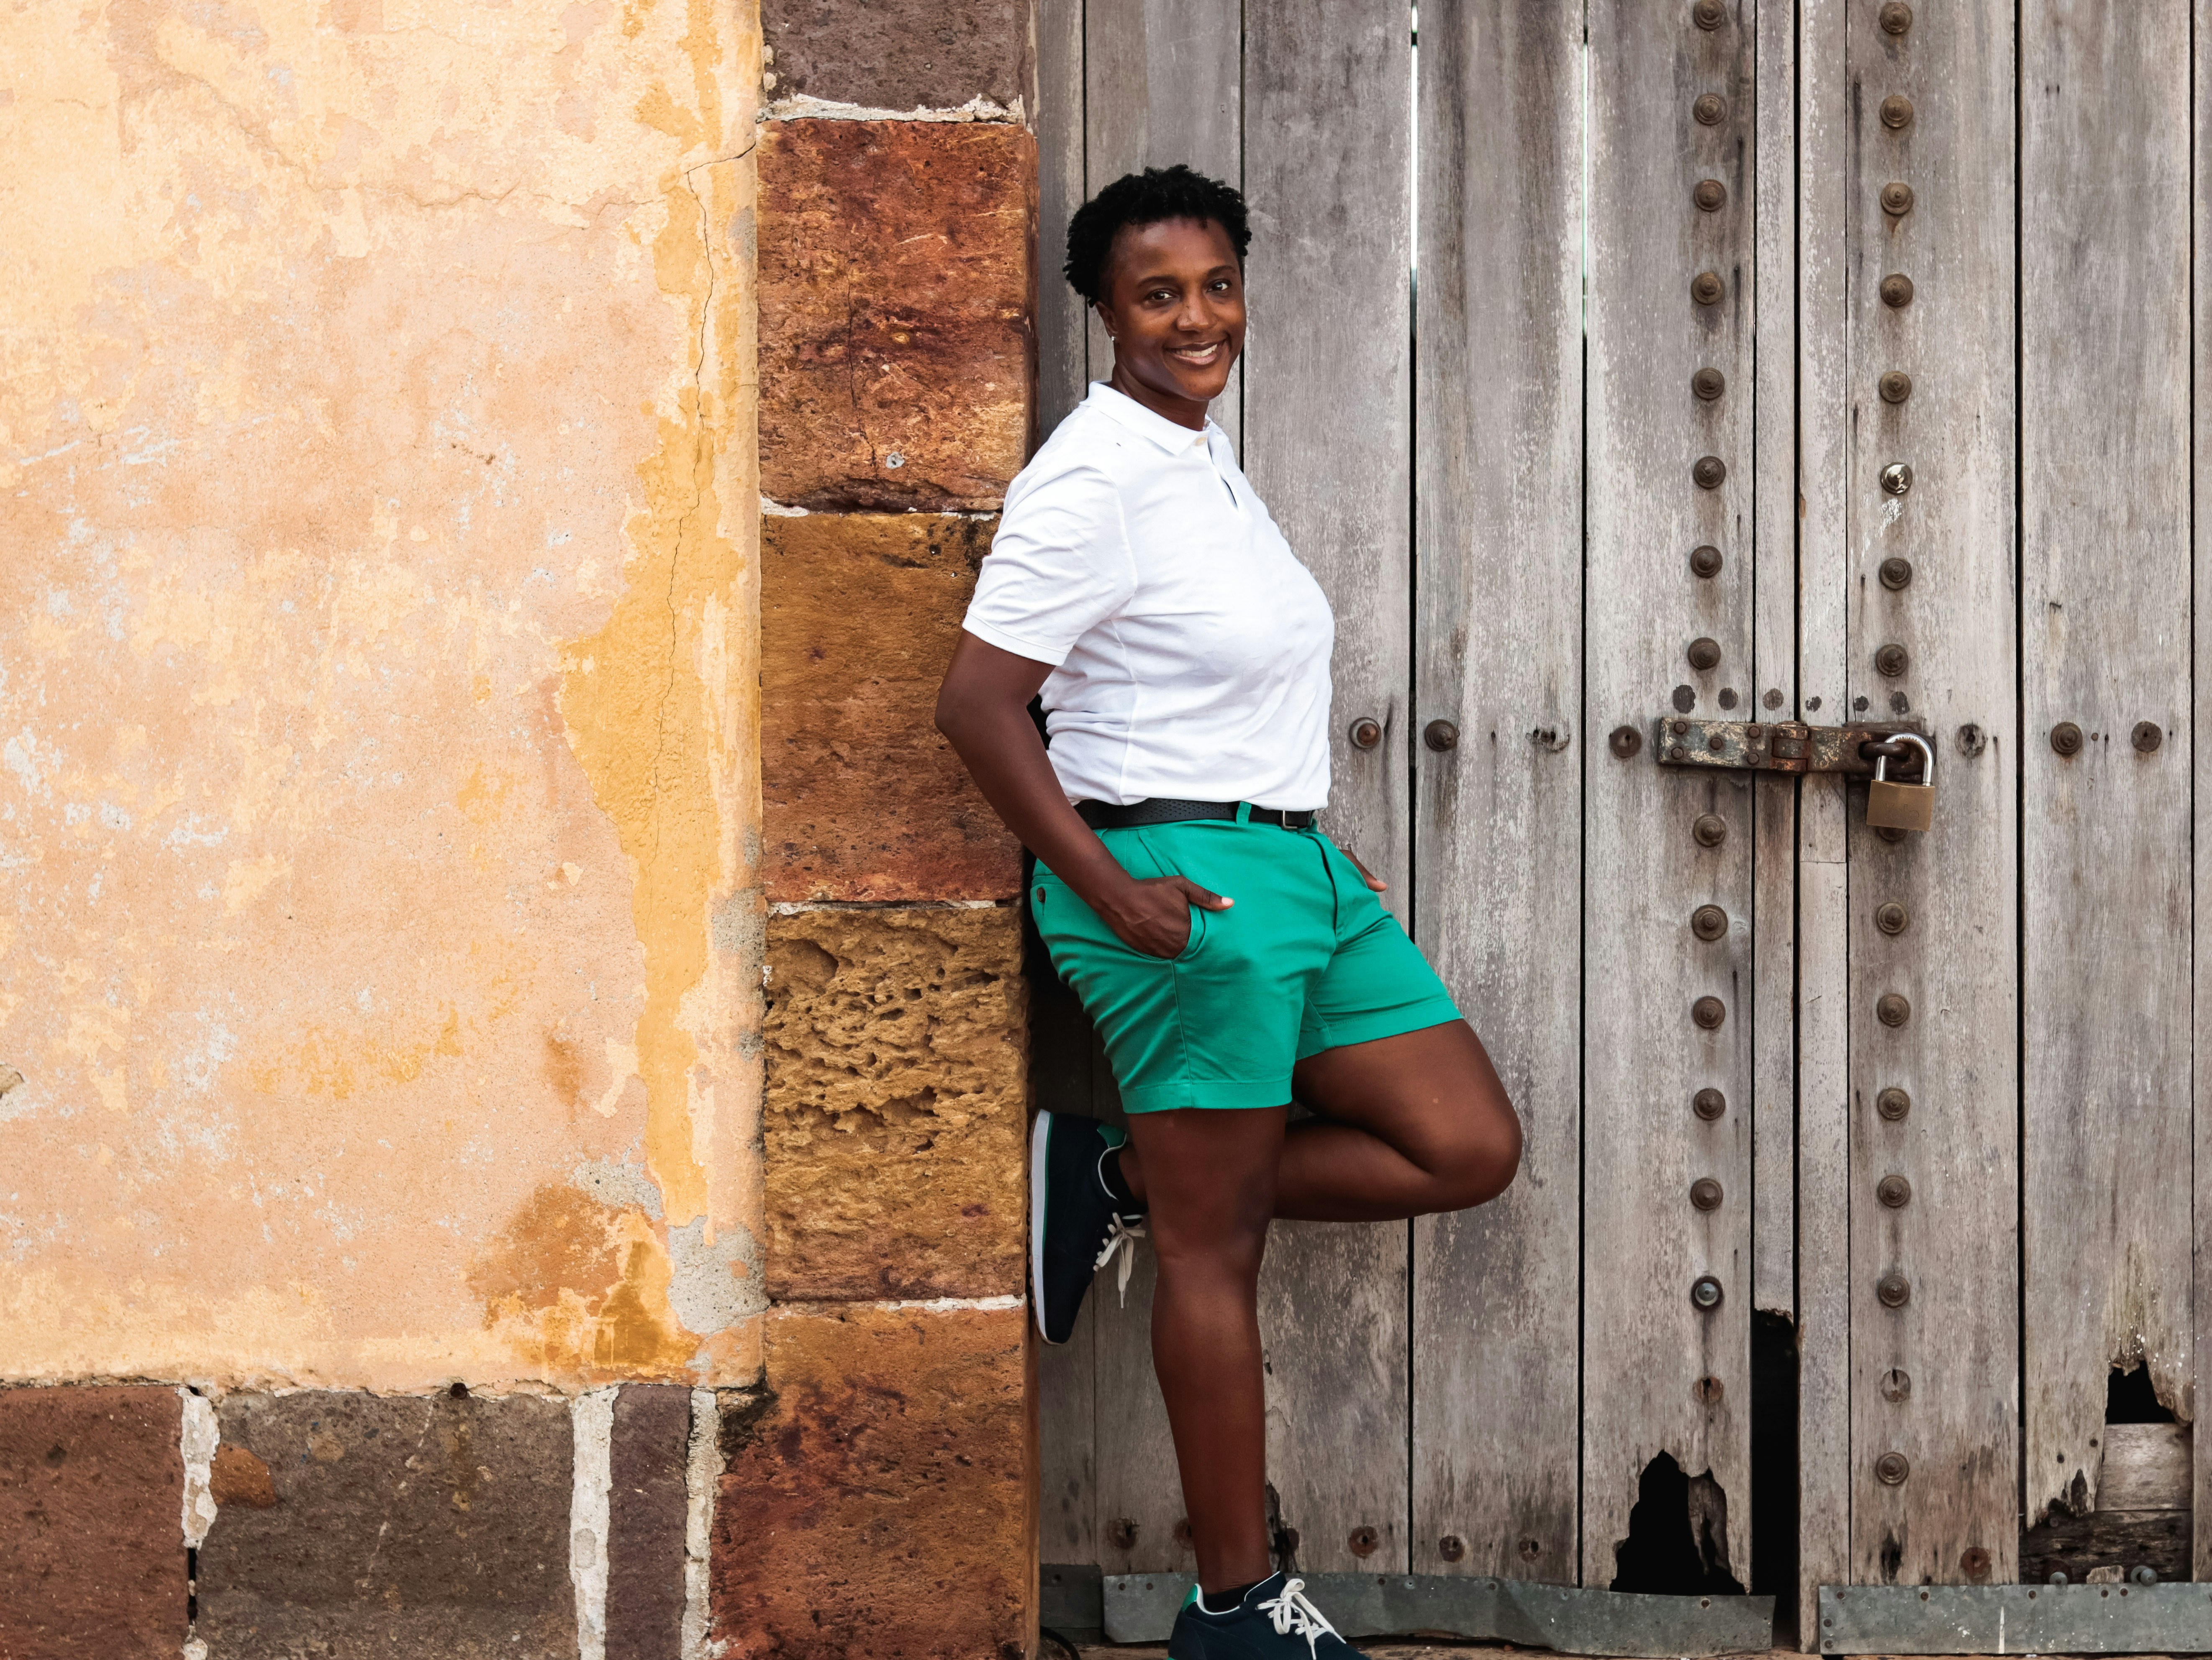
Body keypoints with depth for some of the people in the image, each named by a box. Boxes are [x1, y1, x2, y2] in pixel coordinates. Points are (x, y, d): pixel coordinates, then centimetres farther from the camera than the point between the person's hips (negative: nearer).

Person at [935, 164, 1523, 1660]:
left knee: (1472, 1153, 7)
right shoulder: (1094, 480, -14)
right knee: (1218, 1246, -2)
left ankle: (1123, 1178, 12)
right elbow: (979, 702, -19)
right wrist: (1109, 893, -20)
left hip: (1297, 863, 9)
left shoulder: (1208, 460, 15)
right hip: (1180, 880, -9)